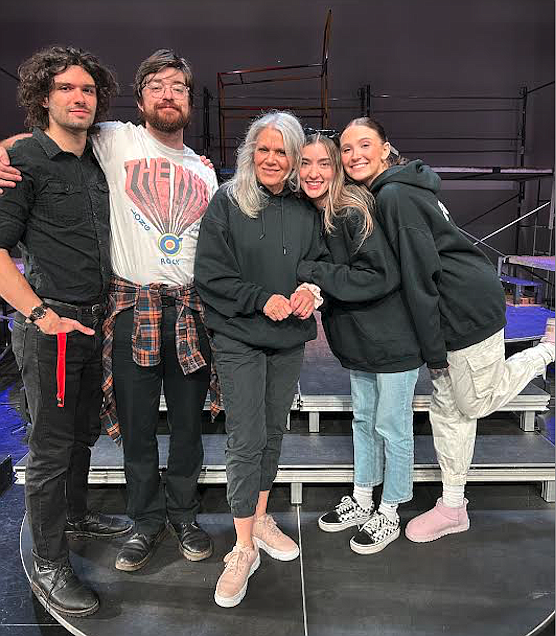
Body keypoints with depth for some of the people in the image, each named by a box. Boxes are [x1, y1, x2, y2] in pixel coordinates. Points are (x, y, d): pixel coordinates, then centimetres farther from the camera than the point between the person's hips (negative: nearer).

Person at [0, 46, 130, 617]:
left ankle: (75, 515, 43)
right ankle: (47, 565, 20)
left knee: (83, 431, 20)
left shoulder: (96, 163, 13)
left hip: (94, 321, 7)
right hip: (49, 326, -7)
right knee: (51, 446, 2)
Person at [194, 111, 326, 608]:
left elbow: (319, 261, 14)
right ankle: (244, 549, 12)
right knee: (247, 441, -4)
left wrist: (310, 291, -7)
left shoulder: (307, 208, 4)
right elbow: (211, 276, -9)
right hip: (239, 338, -4)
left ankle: (261, 519, 34)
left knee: (273, 431, 15)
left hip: (289, 337, 4)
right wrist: (263, 300, -18)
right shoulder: (227, 203, -6)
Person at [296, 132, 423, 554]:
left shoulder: (354, 211, -20)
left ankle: (389, 515, 26)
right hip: (357, 340, 8)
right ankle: (362, 501, 37)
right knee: (363, 419, 19)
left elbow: (380, 276, -25)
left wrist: (310, 273, -22)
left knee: (392, 426, 7)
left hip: (393, 340, -7)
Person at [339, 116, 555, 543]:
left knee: (475, 403, 10)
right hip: (451, 309, 10)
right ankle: (453, 508, 28)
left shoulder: (394, 195, -20)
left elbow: (420, 275, -22)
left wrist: (433, 349, -18)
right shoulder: (388, 191, 11)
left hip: (469, 308, -10)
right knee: (447, 408, 14)